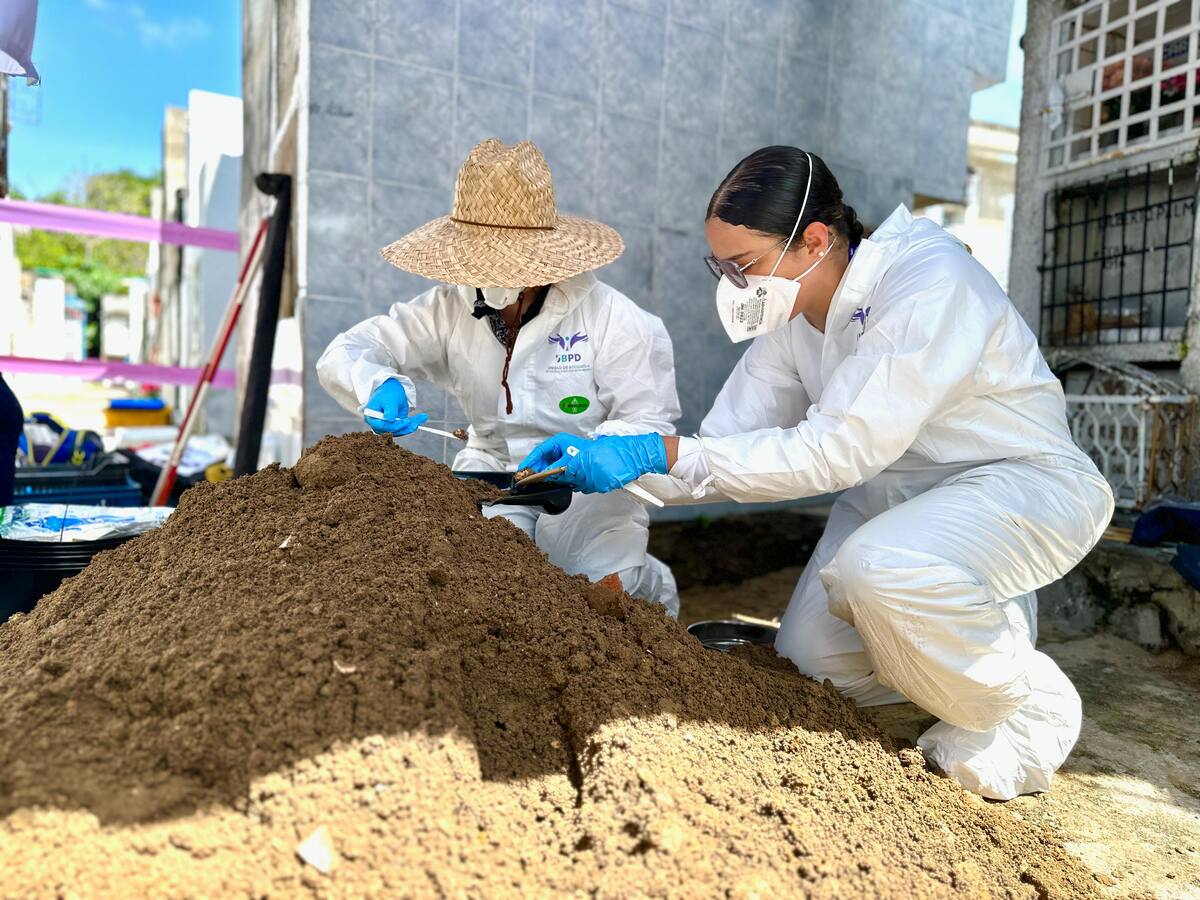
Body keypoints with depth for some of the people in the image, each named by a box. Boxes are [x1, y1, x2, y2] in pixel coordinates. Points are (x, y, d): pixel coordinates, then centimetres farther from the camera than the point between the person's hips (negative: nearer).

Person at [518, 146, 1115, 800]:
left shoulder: (930, 285, -28)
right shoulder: (790, 311, -5)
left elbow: (836, 450, -34)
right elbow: (729, 445, -7)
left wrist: (661, 452, -36)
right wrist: (605, 462, -21)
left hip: (1024, 480, -6)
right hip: (895, 488, 7)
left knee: (879, 567, -35)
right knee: (811, 659, -4)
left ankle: (1031, 704, -6)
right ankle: (968, 632, 21)